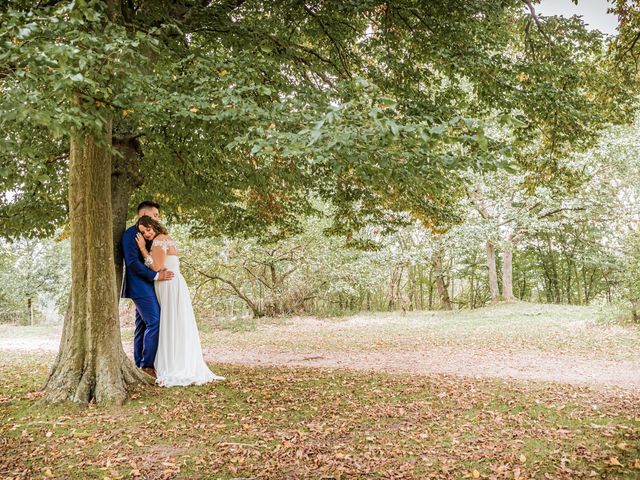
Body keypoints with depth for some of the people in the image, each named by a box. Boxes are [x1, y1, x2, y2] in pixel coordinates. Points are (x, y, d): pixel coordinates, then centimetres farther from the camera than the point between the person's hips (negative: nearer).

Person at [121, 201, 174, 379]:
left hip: (146, 286, 10)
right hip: (140, 285, -10)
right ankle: (147, 364, -8)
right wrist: (156, 275, -20)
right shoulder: (131, 233, -11)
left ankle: (139, 365, 16)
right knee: (154, 322, -13)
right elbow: (132, 261, -19)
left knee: (142, 325, 10)